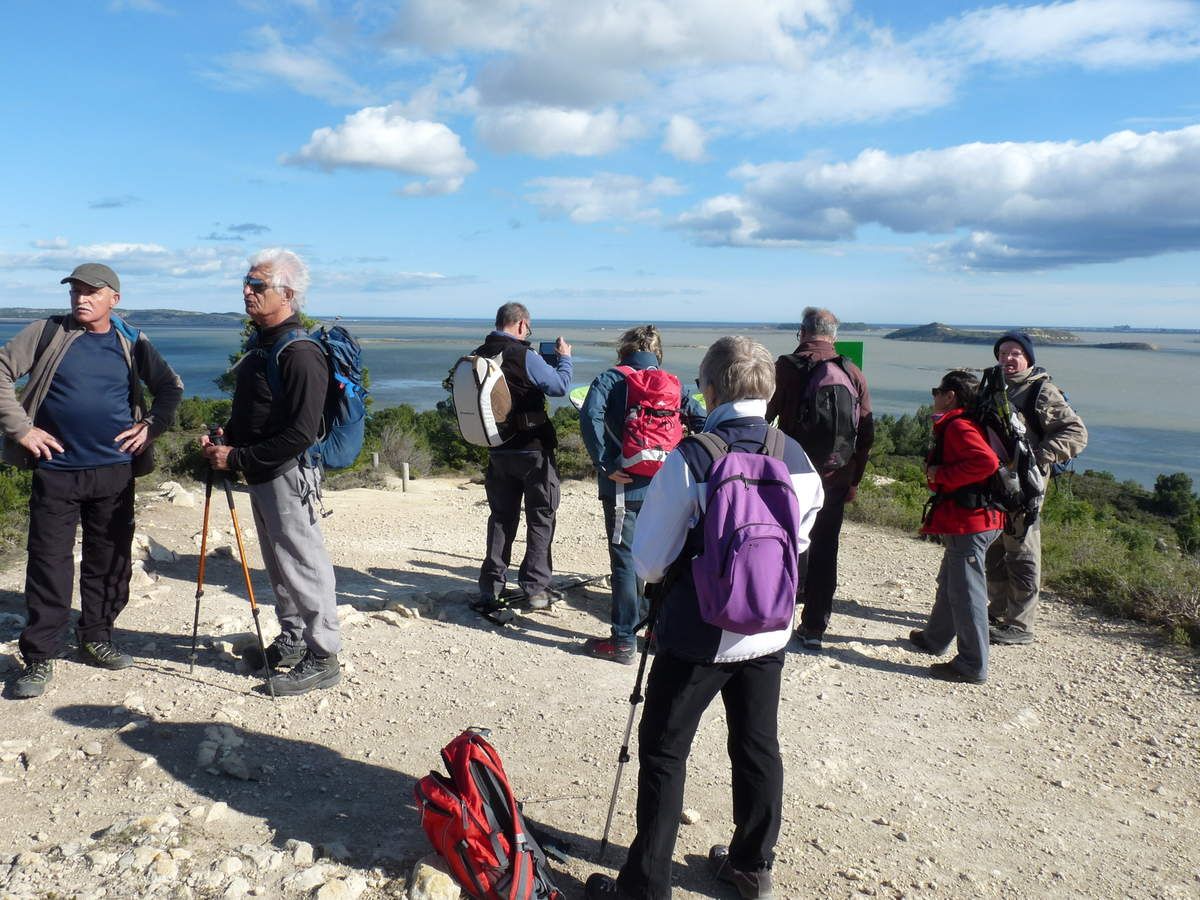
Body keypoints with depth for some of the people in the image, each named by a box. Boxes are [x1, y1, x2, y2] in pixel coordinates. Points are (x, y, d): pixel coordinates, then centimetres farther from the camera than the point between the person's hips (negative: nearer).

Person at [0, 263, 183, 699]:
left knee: (110, 561, 11)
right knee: (48, 563, 0)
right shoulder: (47, 333, 0)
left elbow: (170, 387, 14)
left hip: (115, 471, 2)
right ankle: (40, 656, 10)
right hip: (56, 470, -2)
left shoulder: (132, 343, 5)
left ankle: (97, 638, 28)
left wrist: (151, 426, 0)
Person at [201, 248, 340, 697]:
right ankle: (292, 642, 33)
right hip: (260, 475, 10)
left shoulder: (300, 354, -21)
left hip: (288, 475, -10)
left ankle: (323, 656, 9)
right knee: (278, 564, 19)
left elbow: (300, 433, -25)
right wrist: (226, 436, 6)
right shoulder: (261, 344, 11)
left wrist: (238, 458, -20)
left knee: (304, 565, -2)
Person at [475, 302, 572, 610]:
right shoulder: (524, 355, -17)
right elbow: (560, 386, -11)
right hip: (533, 449, -6)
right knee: (540, 518, 6)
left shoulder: (477, 356, 3)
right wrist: (564, 358, 5)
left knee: (501, 516, 16)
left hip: (498, 450, 6)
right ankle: (535, 588, 7)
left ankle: (491, 586, 18)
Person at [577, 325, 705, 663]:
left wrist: (605, 465, -16)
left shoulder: (611, 379, -2)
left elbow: (590, 416, -19)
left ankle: (623, 641, 5)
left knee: (625, 561, 1)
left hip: (624, 486, -4)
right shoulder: (672, 384, 9)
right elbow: (702, 422, 0)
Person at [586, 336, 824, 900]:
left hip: (698, 634, -5)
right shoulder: (798, 460, -4)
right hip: (768, 632, 5)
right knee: (758, 748, 18)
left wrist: (667, 575, 8)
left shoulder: (690, 458, -19)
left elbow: (647, 561, -13)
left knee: (663, 752, 8)